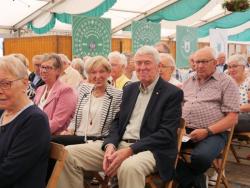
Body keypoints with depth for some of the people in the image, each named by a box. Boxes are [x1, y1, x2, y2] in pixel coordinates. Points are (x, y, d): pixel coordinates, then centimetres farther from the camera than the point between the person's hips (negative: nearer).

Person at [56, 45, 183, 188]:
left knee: (129, 167, -42)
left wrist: (130, 150, -20)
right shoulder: (130, 89, 17)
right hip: (119, 144, 6)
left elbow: (166, 134, -11)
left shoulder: (173, 93, -3)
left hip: (149, 149, -6)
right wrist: (110, 144, -7)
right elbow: (118, 121, 16)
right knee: (69, 154, -9)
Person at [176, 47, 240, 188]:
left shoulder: (226, 83, 2)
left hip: (213, 133, -5)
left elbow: (232, 118, -5)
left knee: (201, 156, -36)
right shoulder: (188, 82, 20)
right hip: (184, 131, 5)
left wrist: (207, 131, -17)